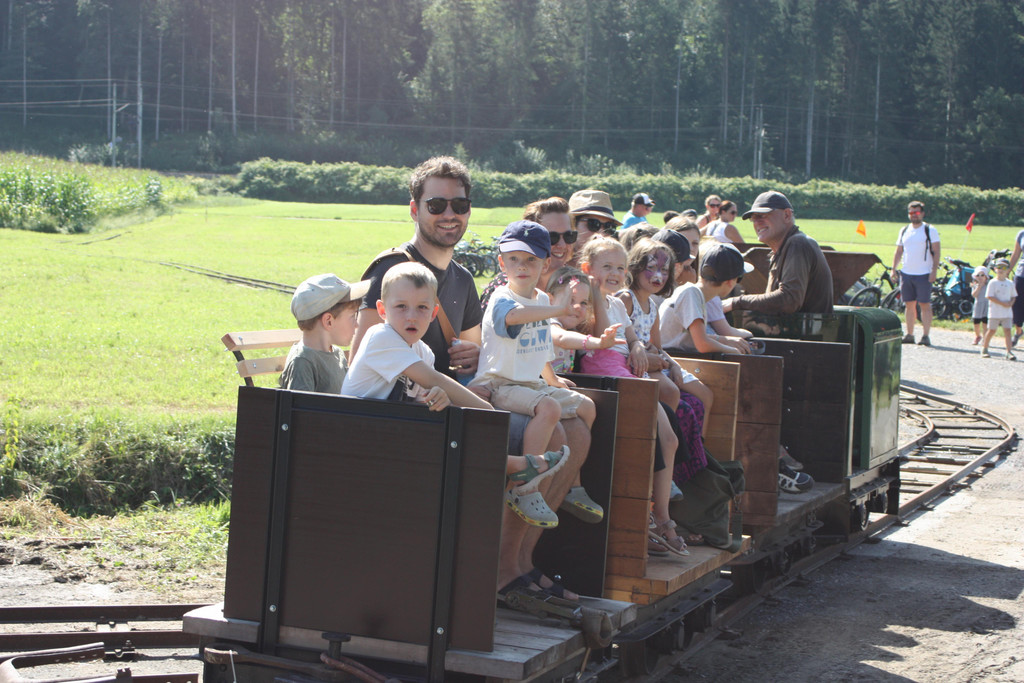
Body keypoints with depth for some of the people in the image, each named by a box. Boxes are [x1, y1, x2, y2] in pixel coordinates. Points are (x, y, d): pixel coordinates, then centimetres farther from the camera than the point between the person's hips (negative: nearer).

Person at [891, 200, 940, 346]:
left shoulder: (930, 230, -1)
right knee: (909, 304, 8)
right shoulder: (904, 230, 13)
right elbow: (898, 252, 18)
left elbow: (936, 252, -4)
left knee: (925, 305, -6)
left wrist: (934, 271, -13)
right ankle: (909, 335, 12)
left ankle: (925, 336, -6)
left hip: (923, 274, -5)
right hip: (906, 273, 5)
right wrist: (894, 269, 8)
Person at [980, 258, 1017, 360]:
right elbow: (990, 296, -12)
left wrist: (1011, 303, -8)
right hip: (995, 311, -3)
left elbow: (1013, 296, 16)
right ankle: (984, 349, 20)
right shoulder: (993, 283, -4)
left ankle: (1009, 352, -6)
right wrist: (1003, 303, -18)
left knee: (1007, 331, -4)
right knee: (991, 330, 3)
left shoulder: (1010, 283, 9)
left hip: (1007, 312, 3)